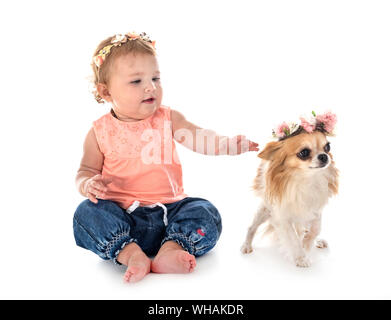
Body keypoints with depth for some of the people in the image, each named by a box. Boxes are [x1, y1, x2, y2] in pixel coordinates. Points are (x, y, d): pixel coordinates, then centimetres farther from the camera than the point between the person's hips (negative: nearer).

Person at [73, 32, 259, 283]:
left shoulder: (167, 119, 5)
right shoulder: (100, 131, 3)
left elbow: (200, 139, -6)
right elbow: (86, 170, 9)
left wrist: (229, 145, -26)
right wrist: (88, 184, -16)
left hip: (169, 208, 1)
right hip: (121, 214, 0)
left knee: (206, 214, -21)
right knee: (87, 213, -26)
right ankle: (130, 254, -34)